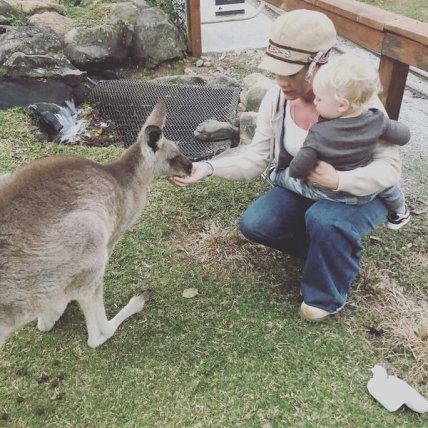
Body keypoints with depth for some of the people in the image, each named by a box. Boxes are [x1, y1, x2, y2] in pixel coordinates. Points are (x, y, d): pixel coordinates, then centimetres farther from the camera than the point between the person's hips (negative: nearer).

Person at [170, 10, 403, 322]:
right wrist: (209, 168, -29)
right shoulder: (275, 100, -13)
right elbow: (256, 157, -13)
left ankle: (328, 295, -6)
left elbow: (390, 167, -25)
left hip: (362, 192, -5)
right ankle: (334, 251, 6)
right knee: (253, 224, -14)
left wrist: (338, 180, -43)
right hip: (304, 188, 5)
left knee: (324, 220, -37)